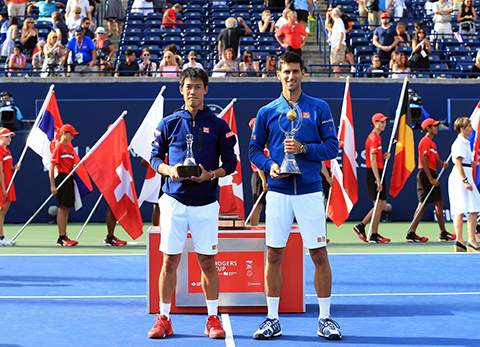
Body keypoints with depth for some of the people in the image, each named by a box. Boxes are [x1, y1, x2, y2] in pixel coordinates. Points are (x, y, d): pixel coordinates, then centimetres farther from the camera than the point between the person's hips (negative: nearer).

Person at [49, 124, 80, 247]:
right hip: (62, 177, -8)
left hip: (69, 179, 8)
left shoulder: (70, 147, 18)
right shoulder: (58, 147, -7)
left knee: (67, 208, 9)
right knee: (62, 208, -8)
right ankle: (61, 238, -6)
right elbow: (51, 167, -11)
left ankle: (64, 237, 13)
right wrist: (52, 185, -16)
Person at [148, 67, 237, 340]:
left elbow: (230, 163, 7)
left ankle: (213, 319, 13)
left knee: (207, 261, 3)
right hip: (174, 201, 1)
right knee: (170, 261, 2)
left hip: (206, 202, 0)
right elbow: (155, 157, 12)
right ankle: (164, 319, 12)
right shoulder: (169, 123, 8)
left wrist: (211, 174, -12)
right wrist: (169, 170, -9)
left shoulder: (219, 126, 5)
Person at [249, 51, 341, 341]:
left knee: (320, 256, 0)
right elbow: (255, 150, 10)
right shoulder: (267, 112, 8)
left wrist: (303, 148, -14)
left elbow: (332, 147, 1)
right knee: (274, 255, 3)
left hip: (310, 191, -1)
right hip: (278, 192, 1)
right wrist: (269, 165, -9)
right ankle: (272, 319, 13)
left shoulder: (319, 108, 4)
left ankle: (325, 318, 11)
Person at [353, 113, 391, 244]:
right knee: (379, 204, -6)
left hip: (378, 173, 10)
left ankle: (361, 226, 16)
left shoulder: (378, 137, 17)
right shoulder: (373, 138, -14)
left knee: (382, 204, 11)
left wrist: (384, 156, 4)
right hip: (374, 174, -10)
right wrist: (378, 181, -23)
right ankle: (374, 236, 1)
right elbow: (373, 161, -19)